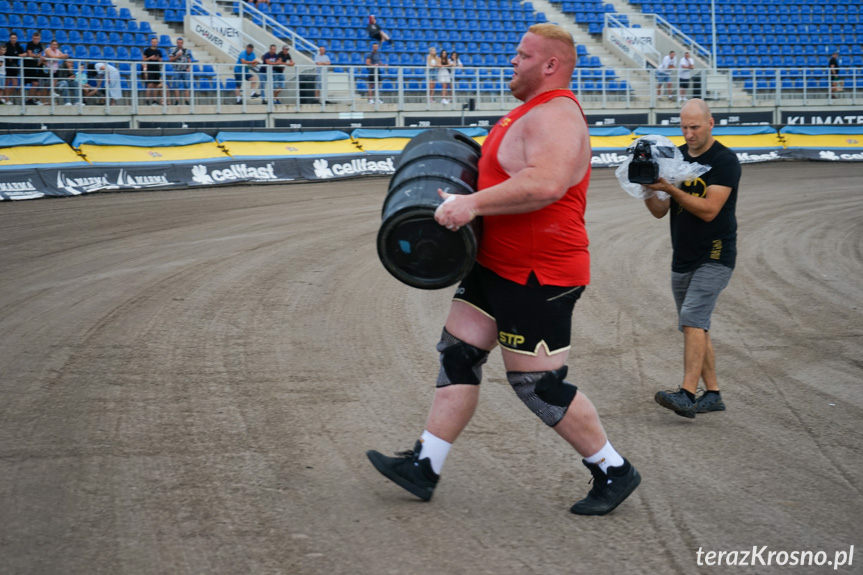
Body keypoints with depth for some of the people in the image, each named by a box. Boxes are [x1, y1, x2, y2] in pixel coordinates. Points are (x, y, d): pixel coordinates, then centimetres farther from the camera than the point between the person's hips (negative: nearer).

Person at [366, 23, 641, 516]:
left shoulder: (556, 116, -18)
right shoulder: (532, 113, 17)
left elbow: (545, 184, -35)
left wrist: (473, 203, -34)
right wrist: (462, 193, 19)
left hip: (539, 278, -11)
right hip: (498, 267, 11)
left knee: (539, 384, -4)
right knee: (458, 355, 8)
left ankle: (614, 472, 10)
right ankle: (425, 466, 12)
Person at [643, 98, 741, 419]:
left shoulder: (724, 161, -9)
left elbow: (709, 209, -19)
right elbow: (660, 212, 7)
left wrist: (670, 188, -26)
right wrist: (648, 190, -14)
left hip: (715, 256, -7)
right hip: (682, 258, 7)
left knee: (693, 319, -19)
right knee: (697, 327, 10)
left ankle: (687, 395, -25)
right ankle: (712, 394, 17)